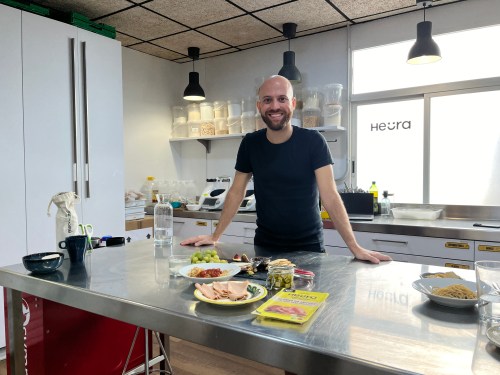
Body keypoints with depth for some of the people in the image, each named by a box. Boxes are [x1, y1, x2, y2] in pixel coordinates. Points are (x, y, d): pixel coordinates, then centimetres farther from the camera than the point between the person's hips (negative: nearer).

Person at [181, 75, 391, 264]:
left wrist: (355, 247, -25)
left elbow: (330, 196, -18)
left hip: (309, 247, -3)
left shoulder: (313, 141, -13)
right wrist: (215, 237, 0)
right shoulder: (250, 143, -3)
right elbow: (237, 192, 3)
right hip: (265, 246, 3)